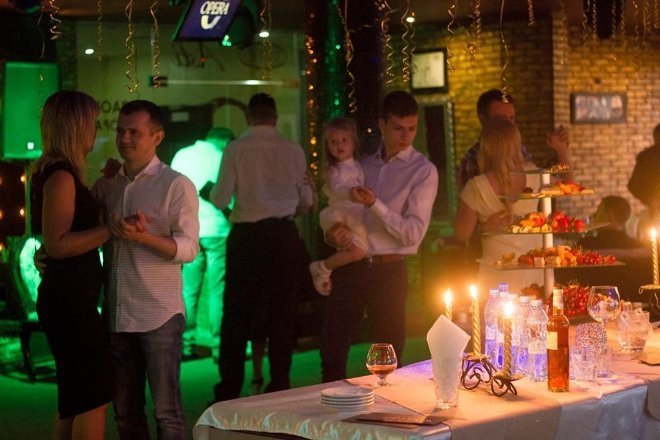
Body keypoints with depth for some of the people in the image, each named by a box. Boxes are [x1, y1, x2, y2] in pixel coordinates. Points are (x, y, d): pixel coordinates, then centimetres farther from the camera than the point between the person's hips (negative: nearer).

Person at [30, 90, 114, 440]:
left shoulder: (54, 173, 13)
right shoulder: (61, 176, -17)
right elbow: (57, 243, -24)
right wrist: (112, 230, -26)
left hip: (69, 299, 10)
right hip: (70, 302, -10)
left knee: (73, 400, 17)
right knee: (94, 398, -6)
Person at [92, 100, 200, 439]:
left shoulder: (176, 185, -4)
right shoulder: (105, 186, 11)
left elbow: (189, 248, -11)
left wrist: (143, 237, -24)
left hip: (158, 316, -5)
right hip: (117, 315, 5)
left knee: (166, 410, -1)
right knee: (125, 411, 13)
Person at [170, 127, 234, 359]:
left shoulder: (181, 155, 10)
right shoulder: (221, 159, -4)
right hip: (215, 230, -4)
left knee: (189, 289, 9)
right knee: (218, 290, -1)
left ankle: (186, 343, 8)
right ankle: (219, 343, -1)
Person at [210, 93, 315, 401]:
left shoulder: (235, 149, -4)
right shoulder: (293, 150, 2)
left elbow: (220, 200, -4)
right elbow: (306, 201, 8)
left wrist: (213, 191, 19)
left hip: (246, 234, -1)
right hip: (283, 234, 1)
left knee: (237, 313, 5)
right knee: (281, 312, 9)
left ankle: (229, 391, 7)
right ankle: (279, 387, 14)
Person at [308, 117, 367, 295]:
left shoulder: (357, 166, 13)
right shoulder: (335, 170, -13)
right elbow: (337, 188, -34)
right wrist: (350, 192, -52)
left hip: (357, 217, 9)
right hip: (341, 217, -8)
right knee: (357, 251, -22)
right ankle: (322, 268, -6)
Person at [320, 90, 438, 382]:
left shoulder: (423, 171, -4)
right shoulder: (364, 165, 12)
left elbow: (413, 233, -11)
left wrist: (374, 204, -21)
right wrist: (337, 233, -4)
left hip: (388, 270, -4)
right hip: (351, 267, 4)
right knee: (331, 351, 5)